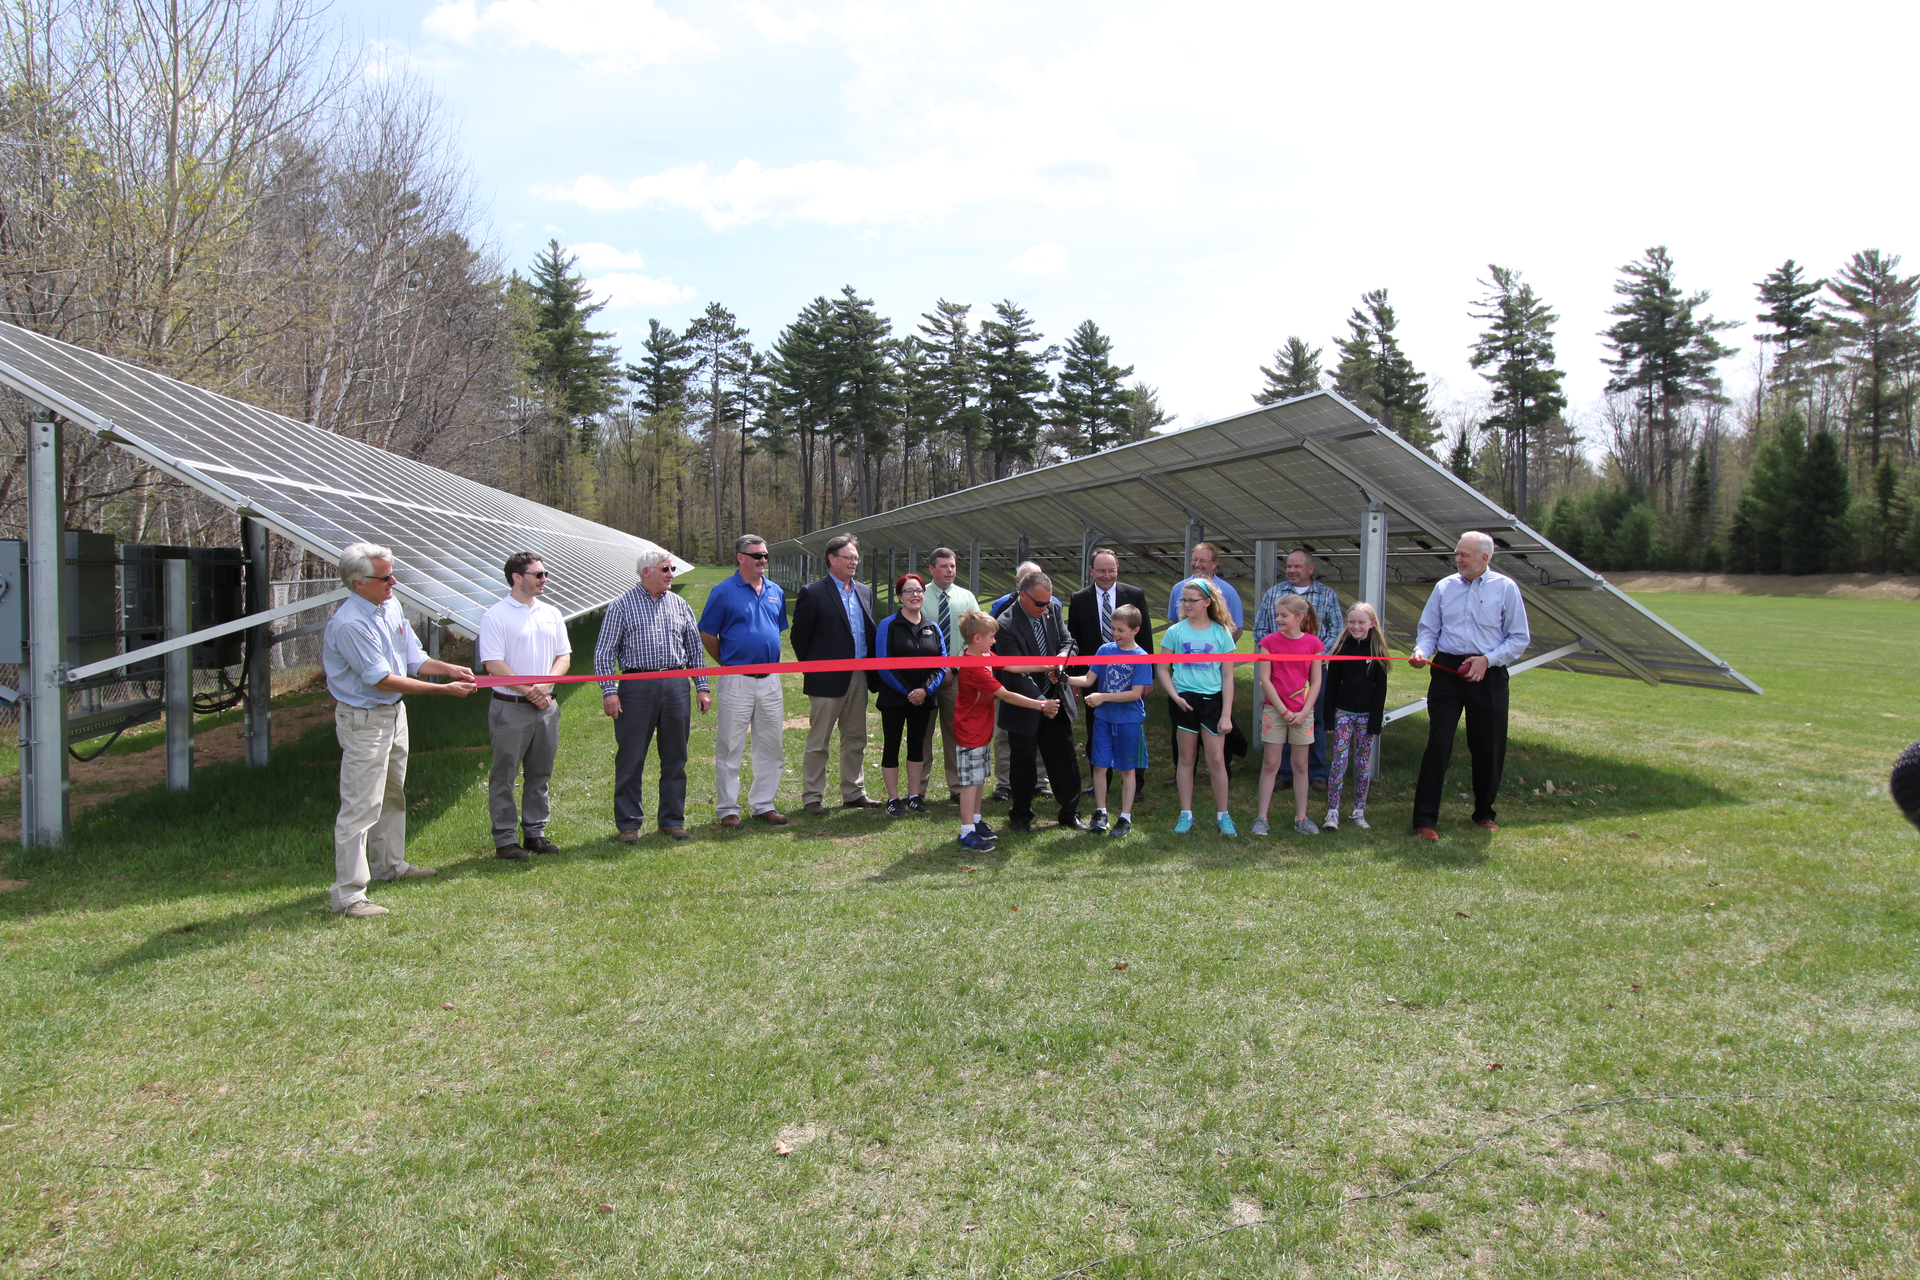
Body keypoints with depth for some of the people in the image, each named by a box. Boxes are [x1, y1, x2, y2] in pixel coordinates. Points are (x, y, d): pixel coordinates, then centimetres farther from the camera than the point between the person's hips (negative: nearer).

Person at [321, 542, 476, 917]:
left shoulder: (391, 605, 3)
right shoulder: (349, 624, -24)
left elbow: (413, 659, 9)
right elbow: (382, 679, -24)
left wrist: (449, 669, -10)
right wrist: (443, 689, -24)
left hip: (394, 713, 9)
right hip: (364, 720, -9)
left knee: (392, 794, 23)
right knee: (361, 806, -8)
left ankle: (389, 864, 40)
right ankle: (348, 894, -4)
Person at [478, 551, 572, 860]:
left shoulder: (551, 614, 11)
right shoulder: (495, 616, -7)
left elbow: (563, 656, 9)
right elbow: (493, 664, -12)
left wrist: (544, 685, -8)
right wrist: (528, 691, -13)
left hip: (546, 706, 6)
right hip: (511, 708, -6)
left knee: (540, 774, 12)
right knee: (504, 776, 2)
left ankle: (535, 833, 22)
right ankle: (505, 840, 9)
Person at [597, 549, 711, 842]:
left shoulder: (680, 606, 12)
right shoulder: (622, 606, 1)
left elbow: (694, 650, 17)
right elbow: (604, 653, -1)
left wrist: (702, 687, 11)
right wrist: (609, 691, -10)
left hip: (675, 686, 4)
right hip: (636, 687, -3)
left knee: (675, 757, 8)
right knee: (630, 758, 1)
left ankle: (672, 819, 19)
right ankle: (628, 823, 11)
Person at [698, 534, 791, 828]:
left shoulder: (776, 592, 9)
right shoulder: (724, 592, -5)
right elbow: (707, 635, -1)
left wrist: (769, 661, 14)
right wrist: (729, 663, 5)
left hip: (770, 680, 5)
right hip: (736, 681, -5)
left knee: (771, 748, 9)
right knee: (729, 748, 2)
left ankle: (764, 804, 20)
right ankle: (728, 809, 10)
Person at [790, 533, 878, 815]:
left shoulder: (865, 592, 11)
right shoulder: (813, 593, -9)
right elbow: (799, 636, -5)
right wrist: (813, 668, 0)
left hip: (859, 677, 6)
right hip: (828, 679, -6)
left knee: (856, 739, 13)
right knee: (818, 742, 2)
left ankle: (854, 793, 23)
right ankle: (812, 797, 10)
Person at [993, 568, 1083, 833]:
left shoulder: (1052, 611, 0)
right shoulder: (1006, 625, -20)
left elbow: (1067, 641, 7)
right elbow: (1015, 671, -22)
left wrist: (1061, 658, -17)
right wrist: (1040, 700, -26)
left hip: (1056, 700, 5)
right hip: (1025, 707, -5)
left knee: (1064, 760, 10)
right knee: (1023, 763, 9)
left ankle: (1070, 813, 23)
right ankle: (1021, 815, 26)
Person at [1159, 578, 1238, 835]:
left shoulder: (1221, 633, 1)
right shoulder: (1176, 631, 3)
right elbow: (1163, 670, 6)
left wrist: (1226, 714, -4)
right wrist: (1175, 696, -9)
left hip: (1213, 700, -1)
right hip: (1185, 701, 1)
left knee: (1216, 759, -1)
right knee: (1186, 758, 8)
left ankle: (1222, 815, 11)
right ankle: (1186, 815, 17)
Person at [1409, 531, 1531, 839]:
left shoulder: (1505, 587, 1)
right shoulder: (1445, 586, 8)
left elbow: (1520, 638, 1)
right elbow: (1428, 629, 10)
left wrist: (1487, 659, -12)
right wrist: (1422, 651, -11)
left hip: (1488, 674, -1)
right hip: (1447, 671, 1)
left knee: (1488, 747, 8)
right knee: (1438, 744, -6)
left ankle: (1484, 813, 28)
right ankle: (1424, 819, -4)